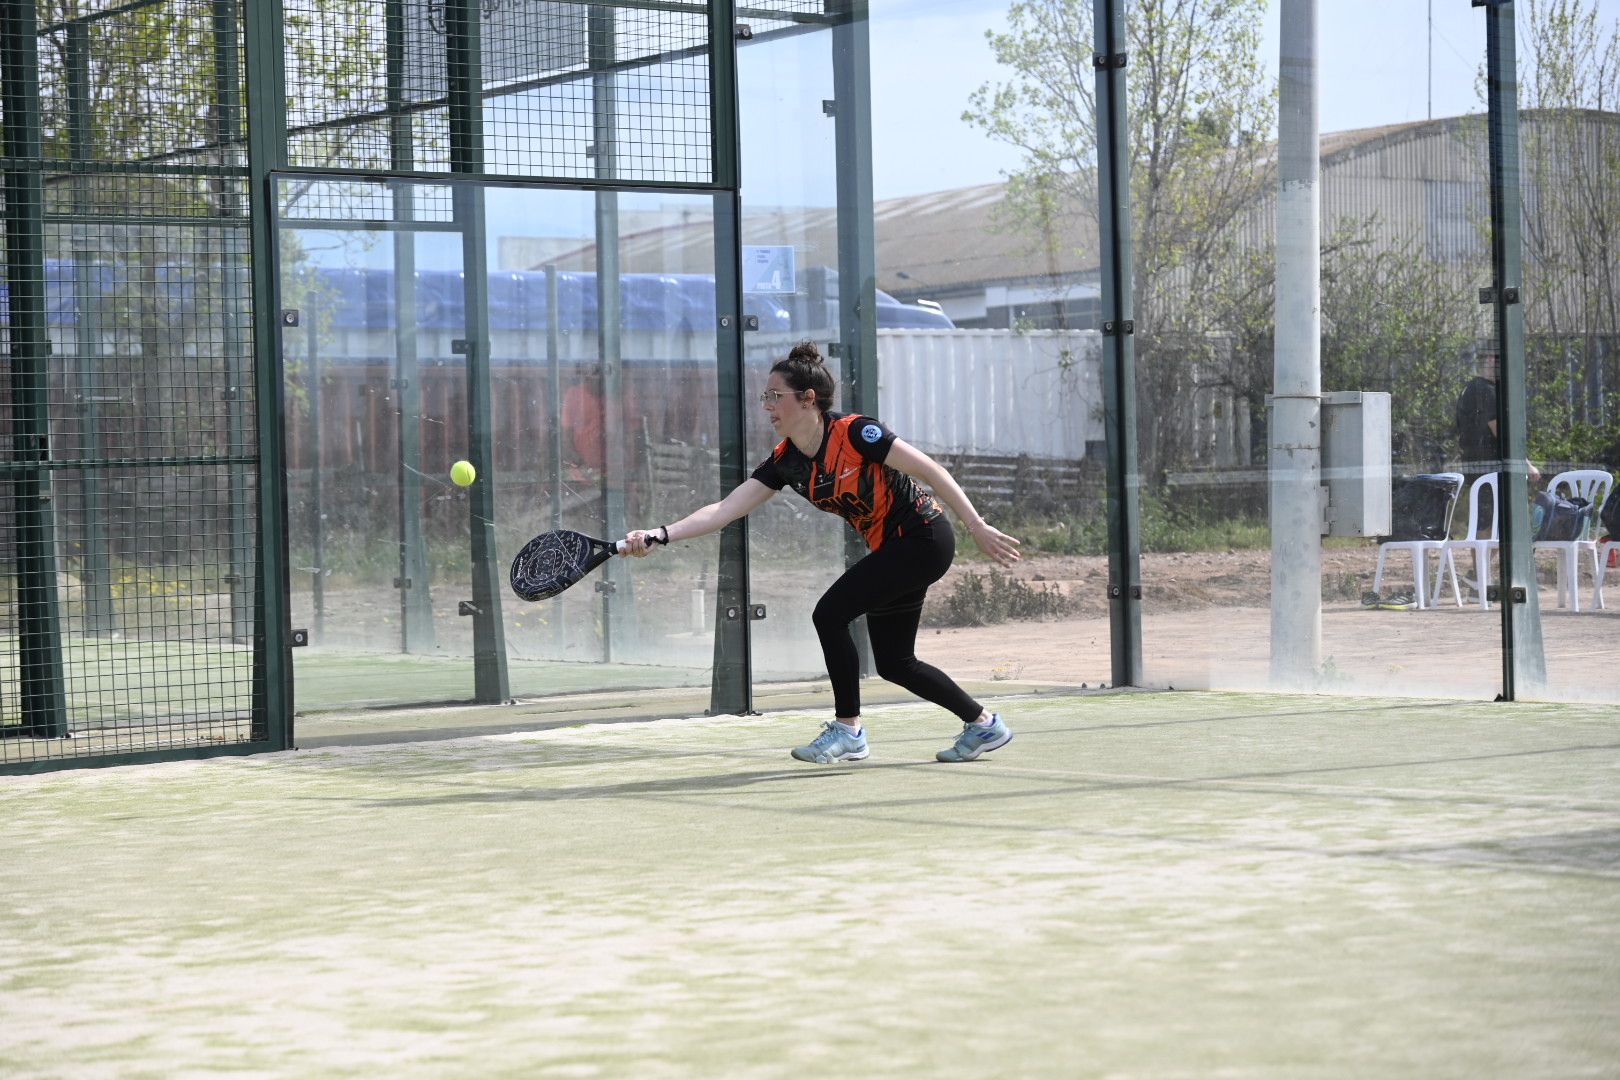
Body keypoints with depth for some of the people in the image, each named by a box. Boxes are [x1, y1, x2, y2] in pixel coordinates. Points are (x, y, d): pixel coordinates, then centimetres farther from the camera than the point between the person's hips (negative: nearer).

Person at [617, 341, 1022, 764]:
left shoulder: (854, 432, -21)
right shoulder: (785, 462, -1)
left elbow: (931, 470, -18)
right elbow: (724, 510, -7)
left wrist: (978, 528, -18)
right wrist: (659, 535, -20)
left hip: (924, 538, -8)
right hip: (889, 550, 8)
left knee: (830, 613, -17)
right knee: (894, 663, 12)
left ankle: (848, 728, -4)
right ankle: (983, 722, 29)